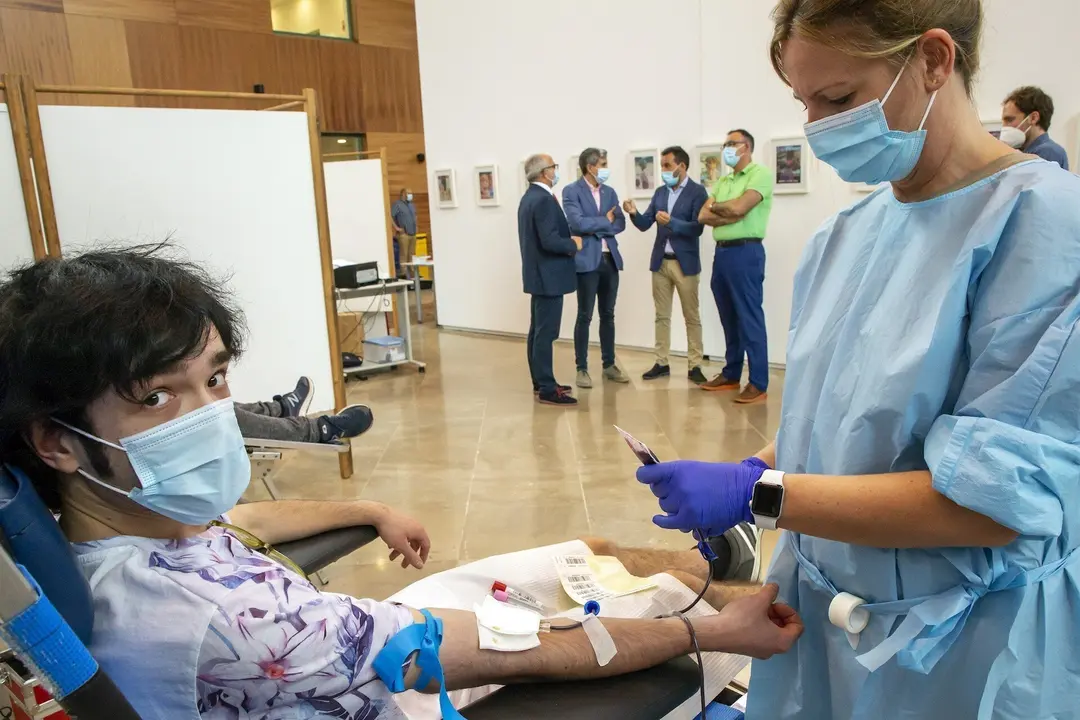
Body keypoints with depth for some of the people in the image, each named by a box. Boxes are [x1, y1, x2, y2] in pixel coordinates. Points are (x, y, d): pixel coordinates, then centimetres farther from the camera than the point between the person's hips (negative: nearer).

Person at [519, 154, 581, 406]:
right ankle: (547, 389, -2)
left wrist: (567, 240, 8)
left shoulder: (529, 197, 13)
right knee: (546, 333, -7)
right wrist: (573, 245, -10)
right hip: (548, 275, -11)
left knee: (538, 331, 14)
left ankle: (540, 382, 22)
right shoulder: (544, 199, -19)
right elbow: (549, 241, -26)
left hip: (538, 273, 11)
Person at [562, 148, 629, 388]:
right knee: (585, 316, 0)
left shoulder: (610, 192, 14)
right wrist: (605, 221, -6)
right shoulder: (571, 191, -4)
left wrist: (596, 227, -10)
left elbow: (620, 223, 5)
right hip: (587, 260, -6)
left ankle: (609, 365, 20)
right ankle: (582, 369, 8)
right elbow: (577, 223, -18)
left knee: (608, 315, 11)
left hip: (610, 259, 6)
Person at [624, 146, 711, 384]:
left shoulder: (697, 192, -8)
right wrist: (634, 213, -15)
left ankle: (694, 366, 8)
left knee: (691, 317, 3)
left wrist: (671, 222, -28)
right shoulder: (660, 192, 9)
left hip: (685, 263, -5)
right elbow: (644, 225, 5)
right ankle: (661, 363, 16)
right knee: (662, 316, 9)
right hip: (660, 262, 5)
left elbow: (697, 229, -16)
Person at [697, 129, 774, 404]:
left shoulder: (760, 174, -5)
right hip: (721, 251, 8)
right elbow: (703, 217, 7)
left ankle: (758, 383, -1)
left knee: (750, 318, -6)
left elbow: (738, 207, -18)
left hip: (746, 252, -8)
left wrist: (715, 207, 2)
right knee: (729, 318, 13)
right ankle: (731, 375, 23)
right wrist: (730, 215, -10)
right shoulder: (722, 182, 18)